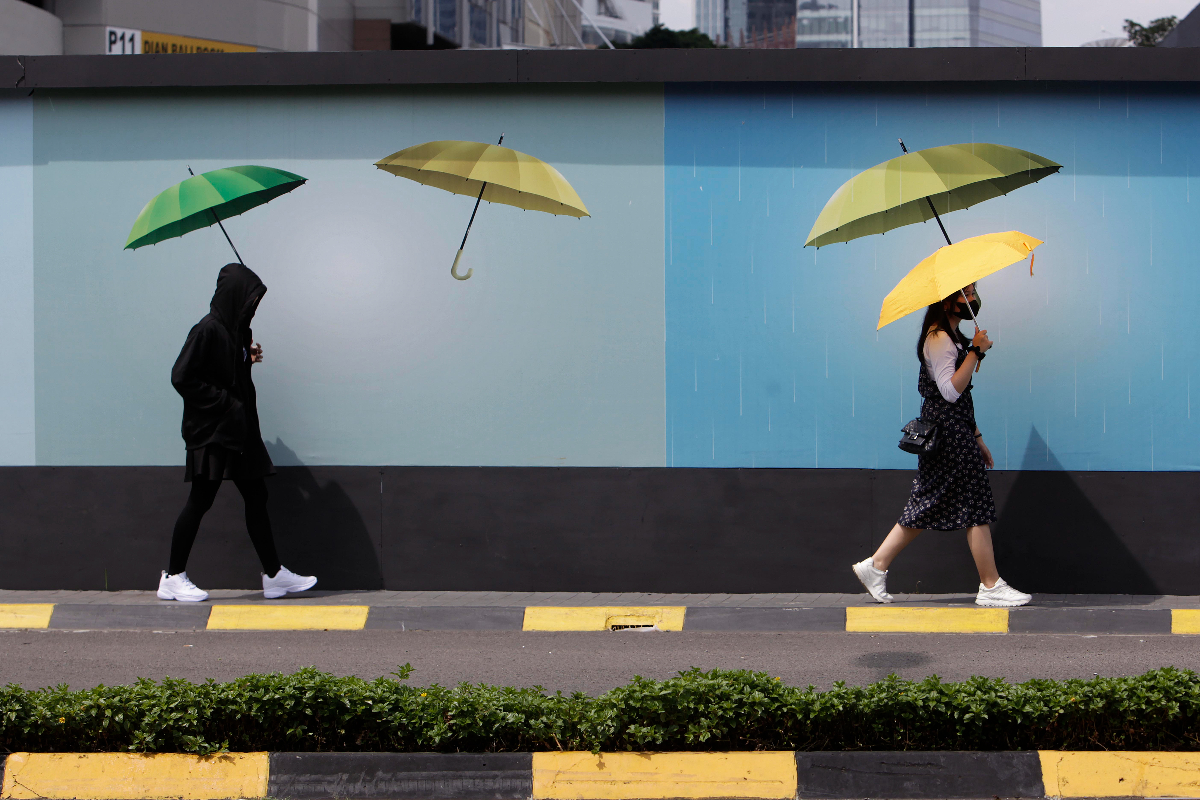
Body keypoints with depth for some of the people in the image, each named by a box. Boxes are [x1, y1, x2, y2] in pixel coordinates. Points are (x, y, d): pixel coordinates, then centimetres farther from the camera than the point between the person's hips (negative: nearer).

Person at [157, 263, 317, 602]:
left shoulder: (237, 330, 11)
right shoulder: (207, 330, -16)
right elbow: (182, 377, -20)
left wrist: (250, 358, 4)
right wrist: (224, 402, -18)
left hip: (239, 429, 9)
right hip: (210, 431, -9)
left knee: (256, 496, 8)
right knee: (200, 500, -3)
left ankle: (273, 574, 12)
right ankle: (173, 577, 7)